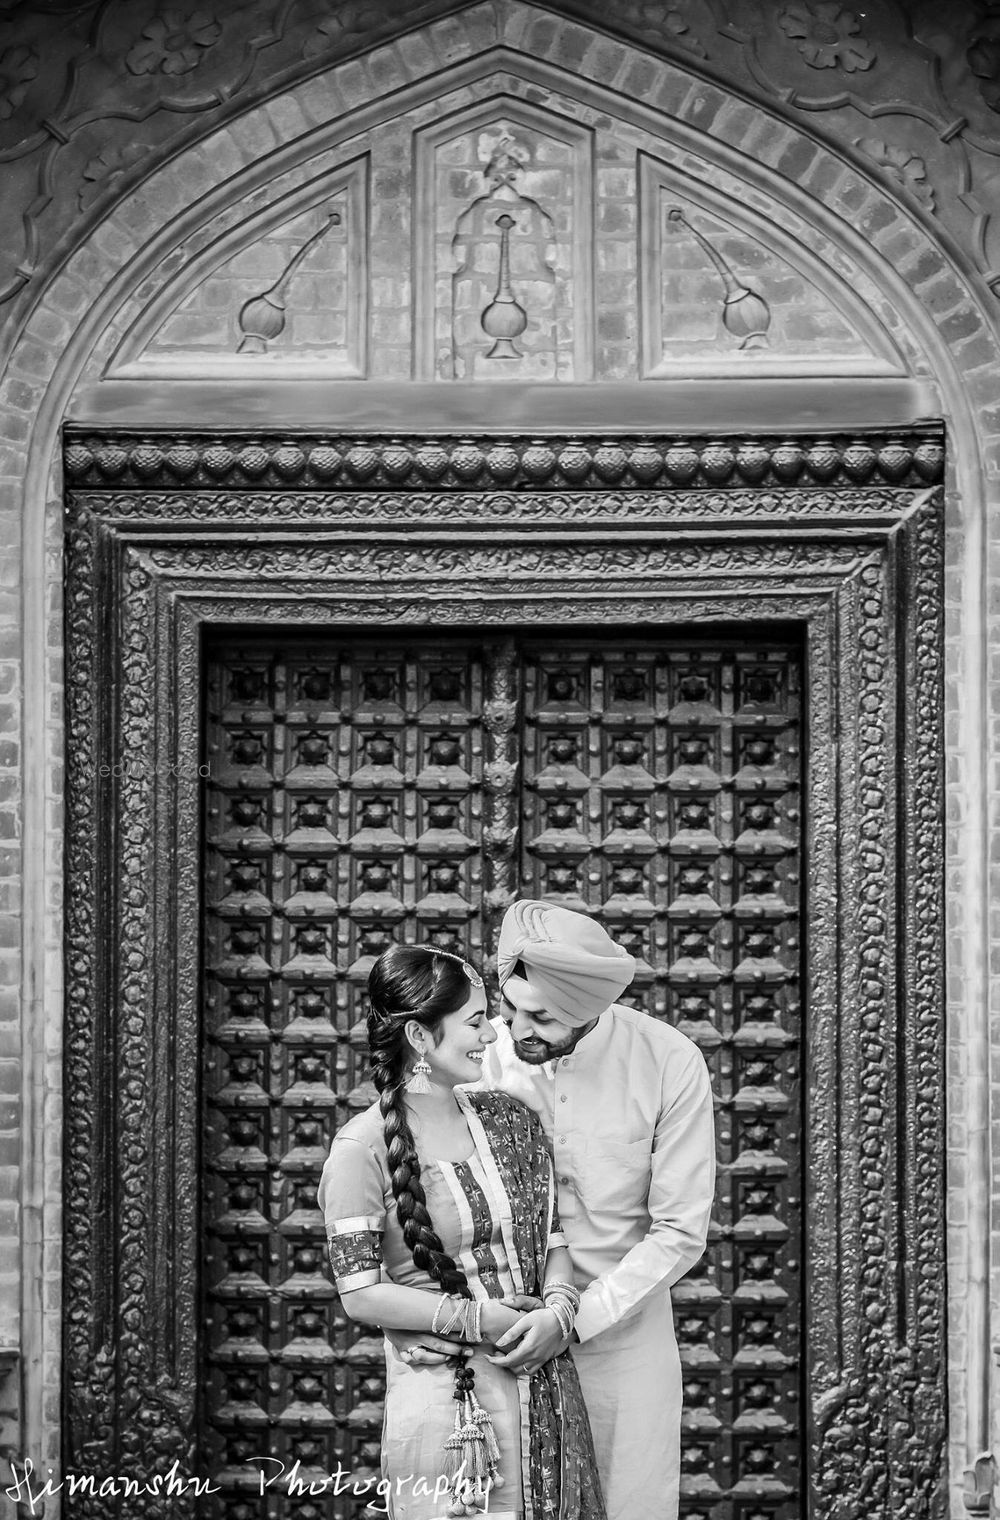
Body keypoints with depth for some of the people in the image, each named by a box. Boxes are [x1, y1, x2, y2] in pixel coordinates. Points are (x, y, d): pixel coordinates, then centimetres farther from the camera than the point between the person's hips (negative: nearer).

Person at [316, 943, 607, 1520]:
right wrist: (476, 1320, -17)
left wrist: (559, 1312, -12)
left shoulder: (512, 1118, 6)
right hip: (444, 1400, -5)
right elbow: (361, 1293, -11)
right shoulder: (363, 1148, -11)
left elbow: (554, 1238, 8)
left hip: (546, 1384, 5)